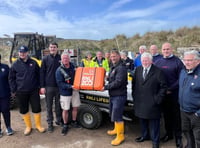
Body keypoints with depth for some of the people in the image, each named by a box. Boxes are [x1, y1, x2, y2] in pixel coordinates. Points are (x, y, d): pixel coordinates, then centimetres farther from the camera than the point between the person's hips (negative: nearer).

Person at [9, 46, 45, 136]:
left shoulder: (33, 63, 1)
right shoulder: (15, 65, 0)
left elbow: (38, 75, 6)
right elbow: (11, 78, 5)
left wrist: (39, 86, 3)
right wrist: (13, 90, 0)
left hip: (34, 91, 0)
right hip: (21, 92, 1)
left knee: (37, 108, 5)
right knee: (24, 110, 11)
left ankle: (38, 125, 24)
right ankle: (28, 126, 29)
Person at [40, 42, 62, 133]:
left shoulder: (61, 58, 2)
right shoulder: (45, 59, 0)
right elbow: (42, 73, -1)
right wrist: (42, 86, -6)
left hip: (59, 86, 1)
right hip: (48, 86, -1)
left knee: (58, 105, 13)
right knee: (49, 106, 7)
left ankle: (59, 120, 30)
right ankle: (50, 123, 19)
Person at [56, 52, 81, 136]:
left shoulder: (73, 66, 1)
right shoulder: (59, 70, -15)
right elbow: (60, 83, -19)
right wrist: (70, 86, -28)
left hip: (75, 91, 5)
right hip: (65, 93, -5)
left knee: (75, 107, 15)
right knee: (65, 109, 5)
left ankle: (74, 122, 35)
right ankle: (65, 125, 24)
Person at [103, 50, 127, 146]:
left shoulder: (121, 68, -18)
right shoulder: (113, 67, 12)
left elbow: (118, 82, -25)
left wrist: (106, 87, -20)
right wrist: (107, 78, -2)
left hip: (119, 96, -10)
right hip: (113, 95, 10)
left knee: (116, 116, -3)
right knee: (113, 114, 23)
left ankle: (120, 136, 14)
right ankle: (116, 129, 43)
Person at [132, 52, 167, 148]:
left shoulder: (158, 71, -9)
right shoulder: (137, 70, 7)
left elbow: (163, 86, -8)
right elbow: (134, 83, 13)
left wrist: (158, 98, -12)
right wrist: (134, 95, 7)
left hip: (152, 103, -5)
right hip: (140, 101, 5)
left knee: (154, 122, 7)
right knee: (142, 120, 19)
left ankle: (155, 140, 24)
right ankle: (144, 135, 39)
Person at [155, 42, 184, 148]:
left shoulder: (177, 61, -6)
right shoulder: (158, 62, 7)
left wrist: (170, 89, -14)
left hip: (174, 93, -4)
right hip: (162, 93, 4)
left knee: (176, 115, 5)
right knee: (166, 114, 14)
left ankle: (178, 136, 20)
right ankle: (168, 133, 31)